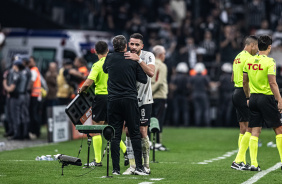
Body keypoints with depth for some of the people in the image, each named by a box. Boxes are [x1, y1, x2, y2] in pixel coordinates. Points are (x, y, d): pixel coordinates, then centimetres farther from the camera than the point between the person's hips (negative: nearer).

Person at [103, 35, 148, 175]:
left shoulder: (109, 59, 5)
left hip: (113, 100, 1)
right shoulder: (133, 60, -2)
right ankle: (138, 166, -4)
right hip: (130, 100, -1)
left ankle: (115, 168, 0)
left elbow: (104, 69, 27)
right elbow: (143, 79, 0)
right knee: (135, 133, 3)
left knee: (115, 135, 3)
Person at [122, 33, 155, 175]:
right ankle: (132, 165, 5)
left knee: (142, 132, -6)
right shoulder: (125, 57, 0)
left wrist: (138, 59, -33)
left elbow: (151, 73, -26)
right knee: (128, 132, -1)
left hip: (144, 100, -3)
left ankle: (146, 165, 8)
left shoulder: (148, 56, -8)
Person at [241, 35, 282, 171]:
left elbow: (245, 81, 13)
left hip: (253, 98, 6)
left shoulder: (249, 61, 6)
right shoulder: (269, 62, -12)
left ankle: (253, 163, 0)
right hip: (266, 98, -5)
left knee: (255, 132, 5)